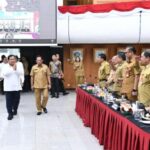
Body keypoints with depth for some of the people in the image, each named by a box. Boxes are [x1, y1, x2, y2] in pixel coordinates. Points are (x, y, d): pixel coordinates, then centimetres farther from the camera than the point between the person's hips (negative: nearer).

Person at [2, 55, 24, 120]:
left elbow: (21, 73, -8)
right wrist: (12, 68, -14)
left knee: (16, 100, 10)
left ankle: (15, 110, 30)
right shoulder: (5, 67, 1)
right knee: (9, 101, -3)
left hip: (17, 87, 2)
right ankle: (10, 113, 3)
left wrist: (16, 68, -18)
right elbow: (5, 73, -18)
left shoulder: (18, 66, 7)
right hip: (8, 87, -2)